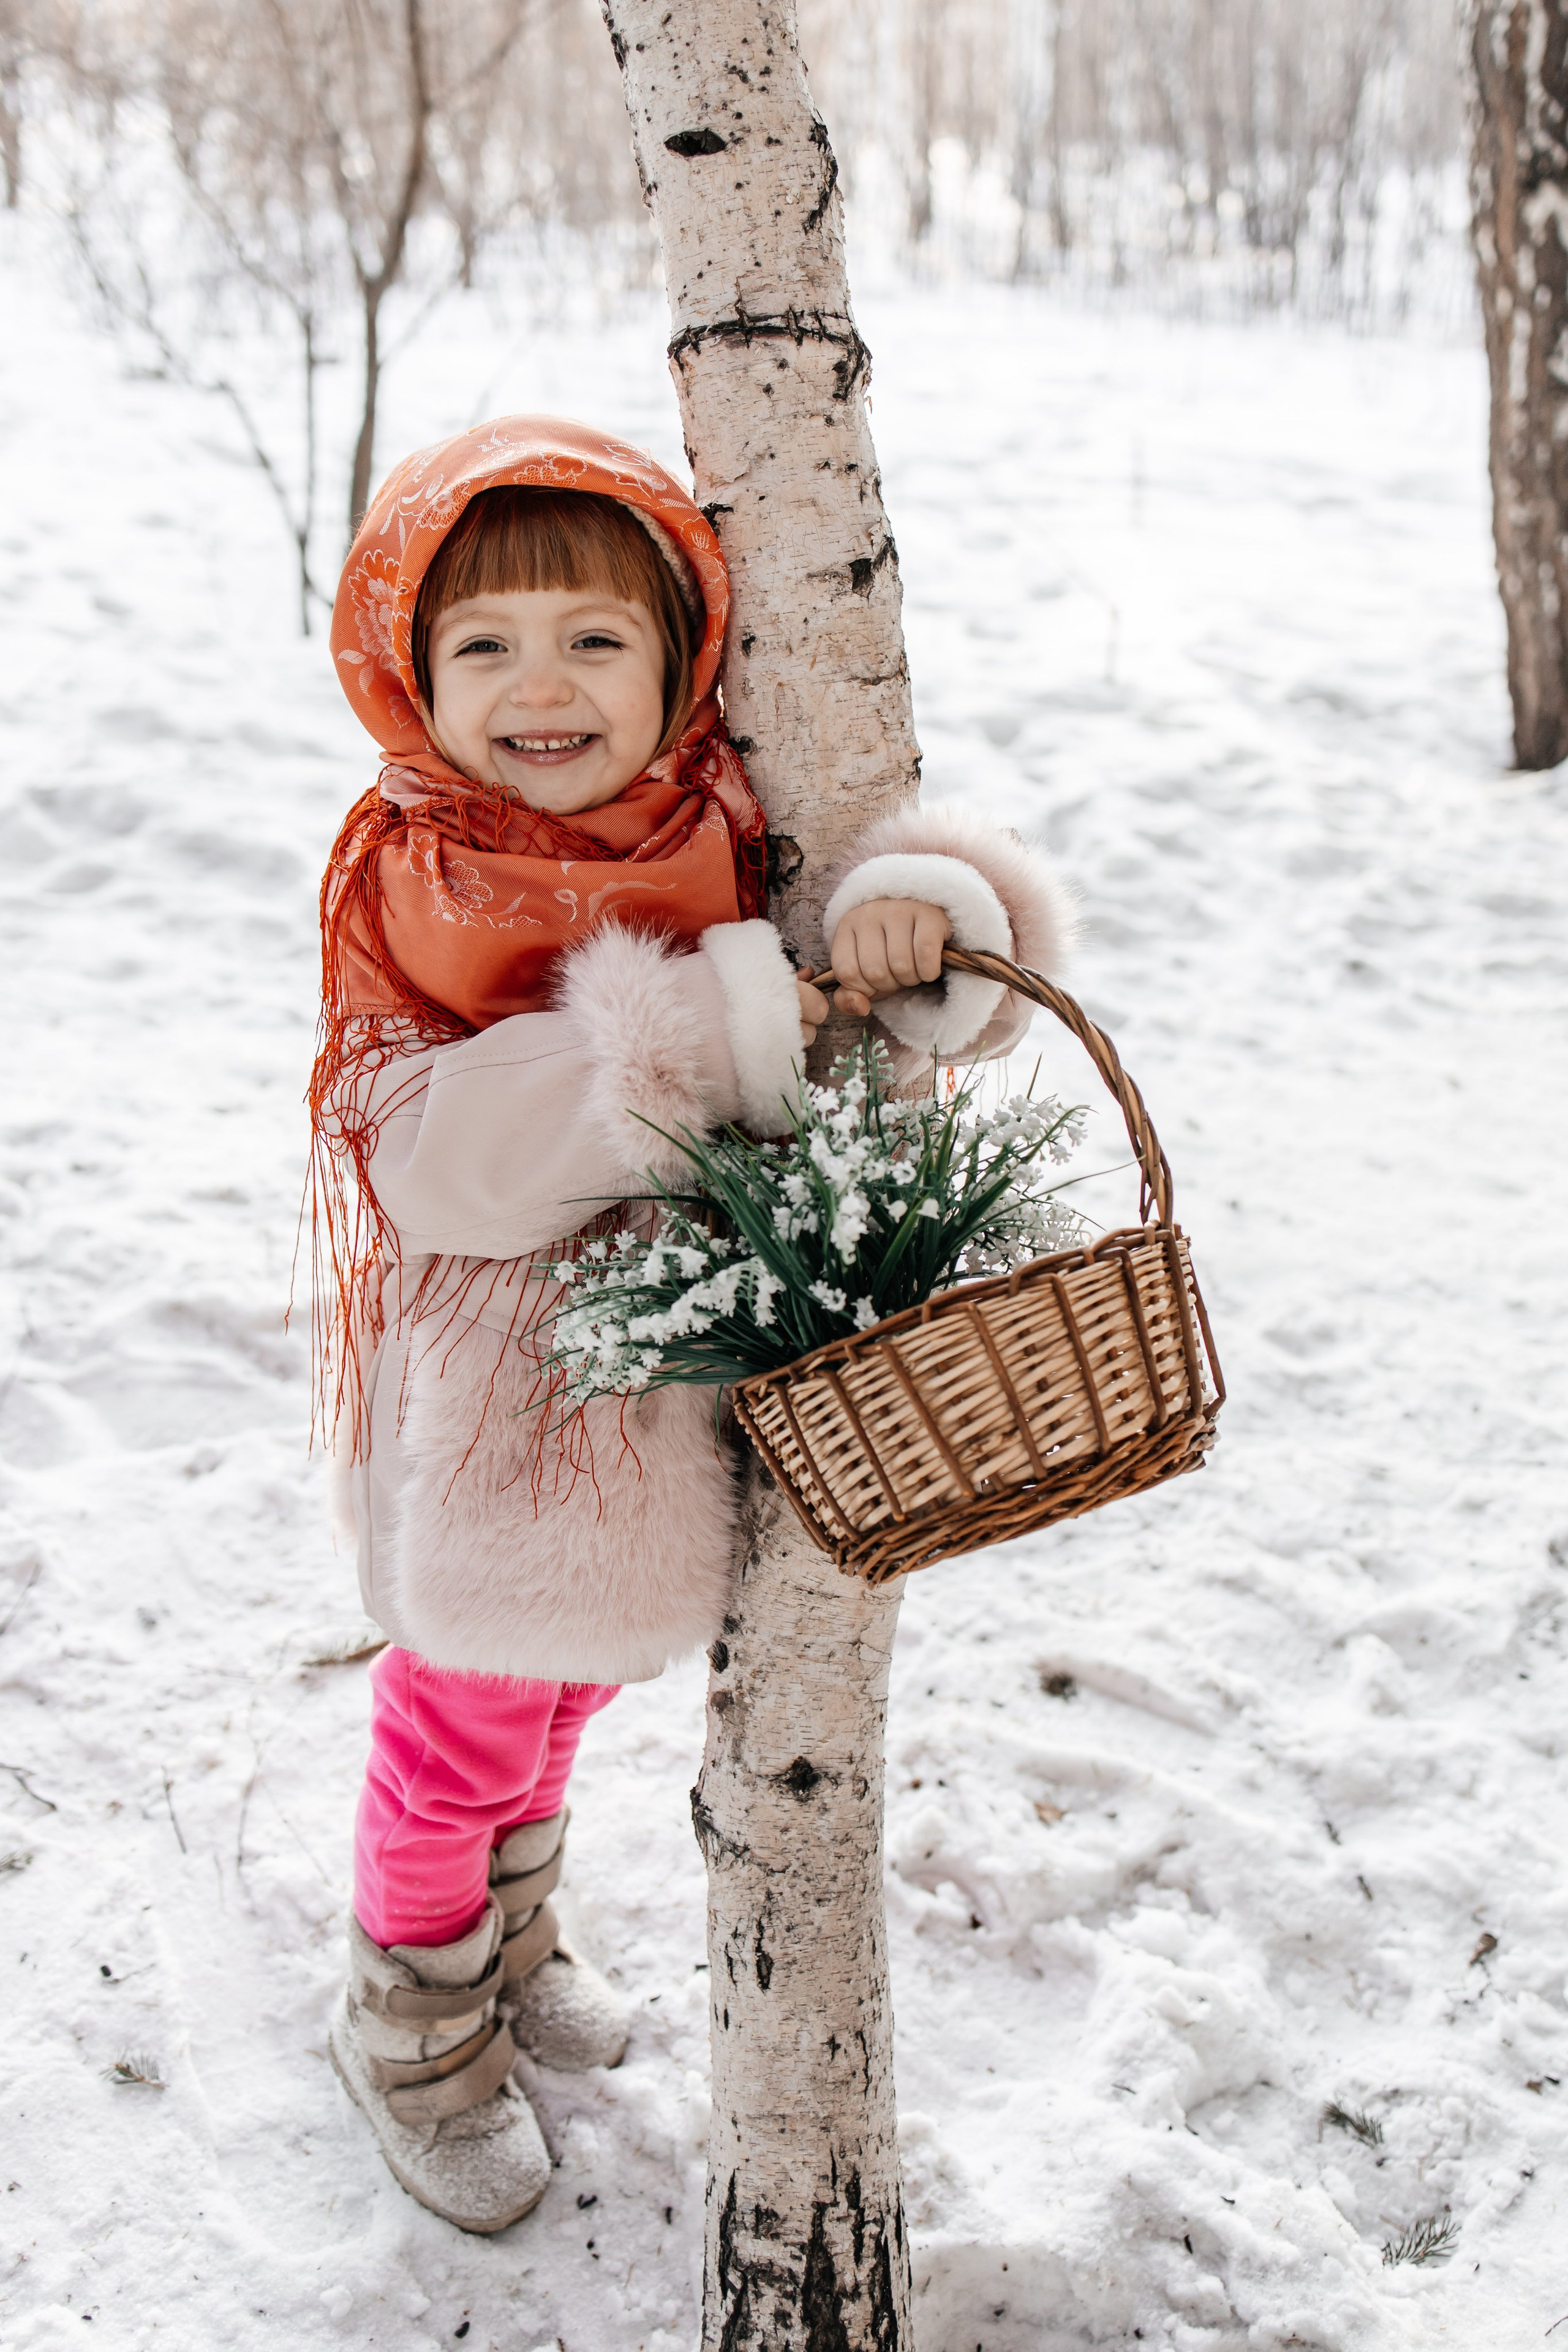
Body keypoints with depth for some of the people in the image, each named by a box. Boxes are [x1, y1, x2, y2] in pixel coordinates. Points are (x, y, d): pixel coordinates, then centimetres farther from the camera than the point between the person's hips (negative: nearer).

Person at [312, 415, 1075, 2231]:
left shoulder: (737, 835, -8)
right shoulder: (409, 873, -16)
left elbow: (999, 980, -9)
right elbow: (435, 1157, -28)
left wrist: (921, 917, -34)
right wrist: (729, 1016, -35)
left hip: (678, 1364, 5)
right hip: (493, 1389, -4)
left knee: (563, 1687, 27)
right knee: (466, 1718, 14)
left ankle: (511, 1931, 56)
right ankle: (414, 2029, 42)